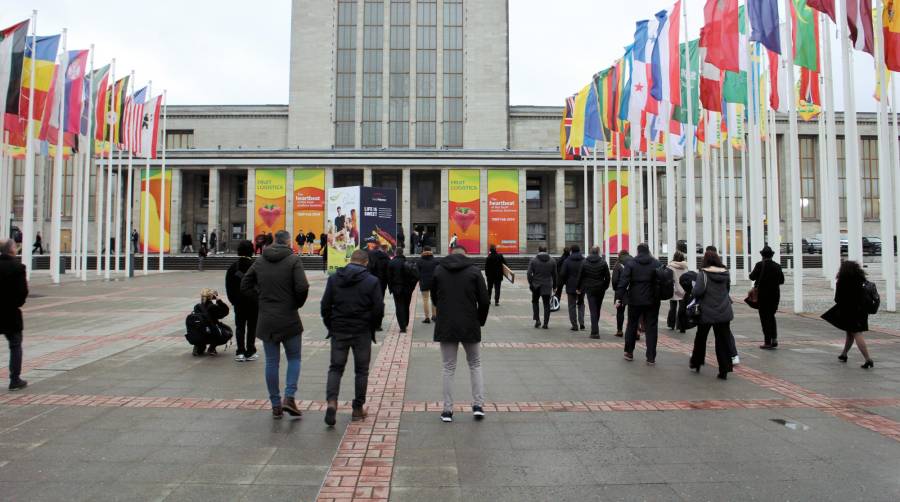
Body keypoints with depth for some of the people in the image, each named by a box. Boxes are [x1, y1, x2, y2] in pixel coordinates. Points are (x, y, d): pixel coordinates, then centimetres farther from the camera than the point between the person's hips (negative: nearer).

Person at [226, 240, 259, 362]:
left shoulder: (233, 267, 1)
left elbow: (228, 286, 4)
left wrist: (233, 300, 12)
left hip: (238, 302, 3)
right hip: (253, 301, -3)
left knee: (240, 326, 9)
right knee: (252, 327, 5)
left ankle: (240, 352, 6)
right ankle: (250, 353, 8)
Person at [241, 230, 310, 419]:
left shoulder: (259, 262, 7)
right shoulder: (294, 260, -8)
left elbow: (244, 286, 9)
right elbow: (302, 287, -19)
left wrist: (262, 296, 10)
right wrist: (299, 303, -2)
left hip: (266, 320, 4)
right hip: (289, 319, -3)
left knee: (271, 362, 10)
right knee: (294, 358, 12)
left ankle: (275, 405, 14)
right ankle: (289, 397, -3)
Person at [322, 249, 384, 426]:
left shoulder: (334, 278, 1)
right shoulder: (372, 281, -6)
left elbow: (325, 305, 1)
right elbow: (378, 309, -8)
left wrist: (331, 326, 11)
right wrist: (373, 327, 8)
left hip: (339, 331, 2)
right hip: (362, 332, -1)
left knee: (335, 368, 10)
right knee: (361, 370, 10)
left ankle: (331, 401, -10)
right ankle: (358, 408, 16)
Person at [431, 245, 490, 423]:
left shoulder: (438, 270, 3)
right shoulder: (474, 271, -3)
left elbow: (434, 298, 10)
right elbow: (484, 301, -5)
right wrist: (480, 321, 10)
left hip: (445, 327, 1)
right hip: (470, 327, -1)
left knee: (449, 368, 9)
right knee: (475, 365, 17)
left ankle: (447, 410, 10)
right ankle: (478, 405, 12)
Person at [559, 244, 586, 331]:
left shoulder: (567, 261, -5)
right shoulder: (584, 261, 2)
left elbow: (562, 274, -7)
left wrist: (561, 285, 6)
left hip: (571, 287, -3)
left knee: (572, 306, 4)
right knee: (581, 304, 18)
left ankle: (575, 325, 3)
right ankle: (581, 323, 5)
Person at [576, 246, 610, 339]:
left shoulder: (585, 262, -3)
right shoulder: (603, 262, -1)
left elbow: (580, 276, 0)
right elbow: (607, 277, 0)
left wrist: (577, 288, 10)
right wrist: (605, 287, 13)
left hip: (589, 289, -1)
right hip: (600, 289, 1)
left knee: (593, 310, -2)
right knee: (597, 309, 15)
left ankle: (595, 332, -9)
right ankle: (595, 329, 26)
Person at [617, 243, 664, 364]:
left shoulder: (630, 264, -3)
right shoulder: (656, 263, -2)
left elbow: (623, 282, -11)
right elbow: (662, 280, -12)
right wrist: (658, 297, -5)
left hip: (634, 301, 0)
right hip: (652, 301, 0)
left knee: (632, 326, 16)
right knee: (651, 328, 6)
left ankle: (629, 353, 23)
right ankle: (651, 357, 4)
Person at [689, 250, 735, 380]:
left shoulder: (703, 273, -12)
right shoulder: (725, 273, 4)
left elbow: (698, 291, -22)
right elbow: (728, 290, 17)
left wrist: (692, 290, -1)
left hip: (707, 312, -3)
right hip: (724, 313, 3)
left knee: (700, 338, 15)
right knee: (723, 340, 5)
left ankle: (696, 363, 28)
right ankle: (724, 371, 3)